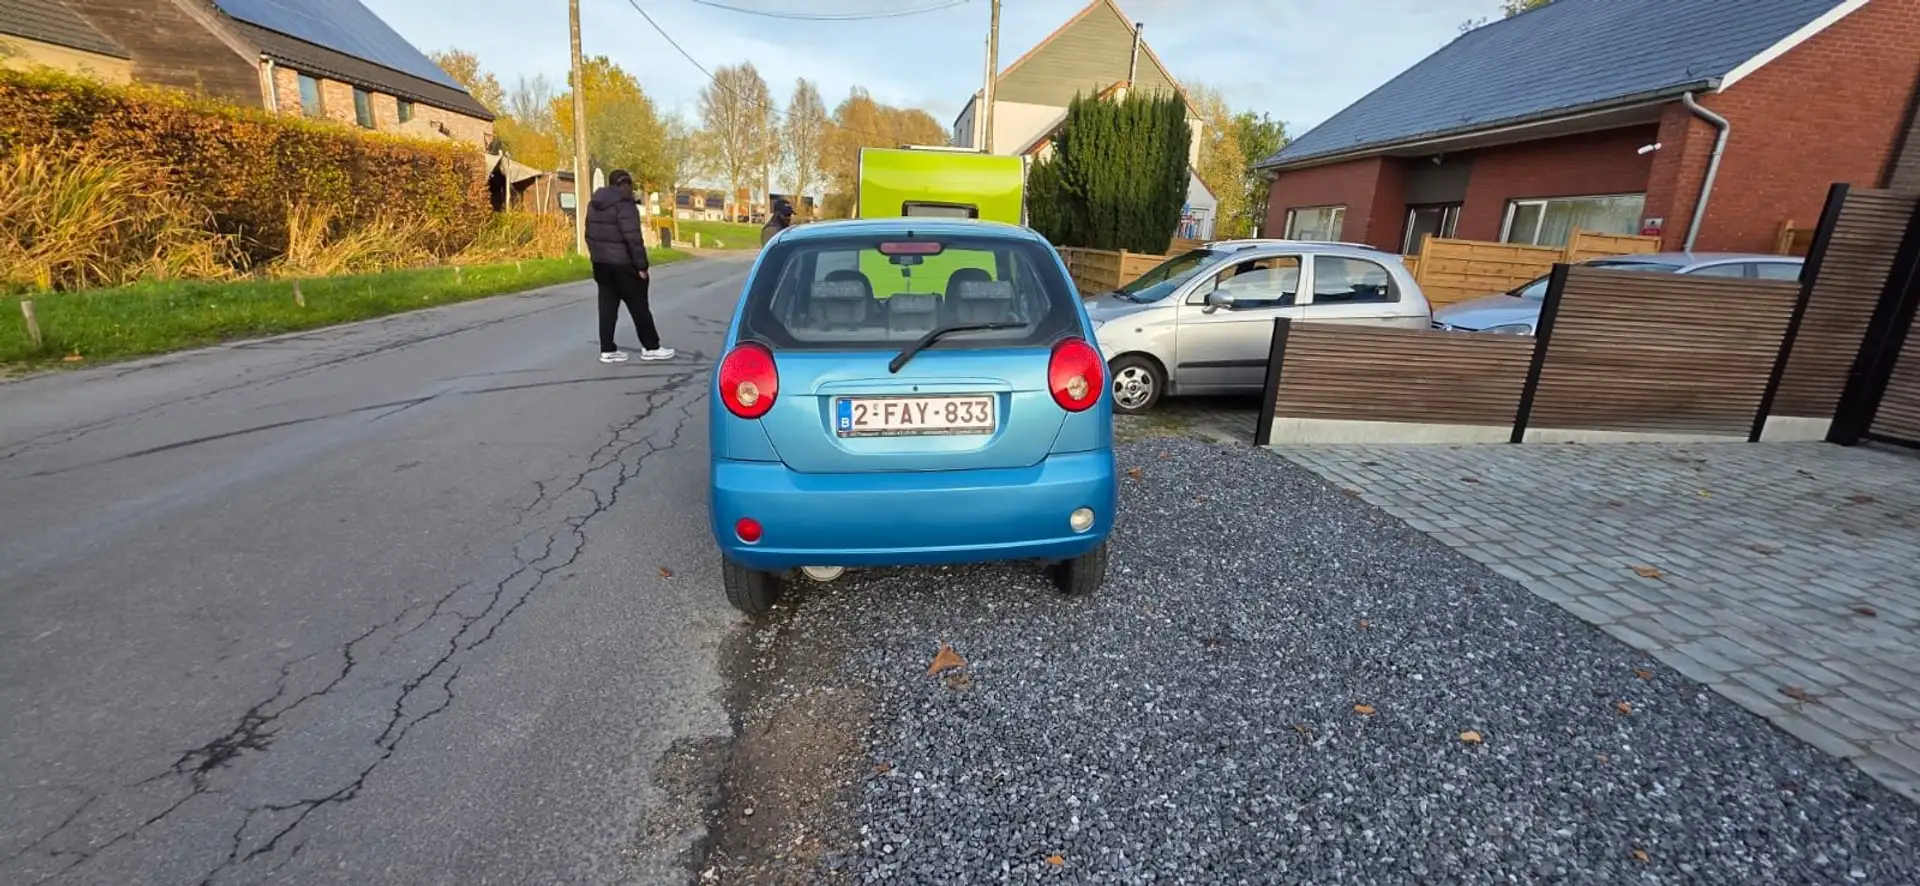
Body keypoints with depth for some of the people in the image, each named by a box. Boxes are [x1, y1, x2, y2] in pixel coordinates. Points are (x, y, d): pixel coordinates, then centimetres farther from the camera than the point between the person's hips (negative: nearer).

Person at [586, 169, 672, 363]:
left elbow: (590, 234, 16)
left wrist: (597, 256, 21)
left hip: (601, 263, 8)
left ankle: (607, 350, 10)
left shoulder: (595, 204, 13)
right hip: (622, 264, -8)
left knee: (607, 306, 9)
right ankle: (650, 347, 8)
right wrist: (641, 265, -17)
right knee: (639, 306, 2)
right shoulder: (624, 203, -14)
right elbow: (632, 238, -20)